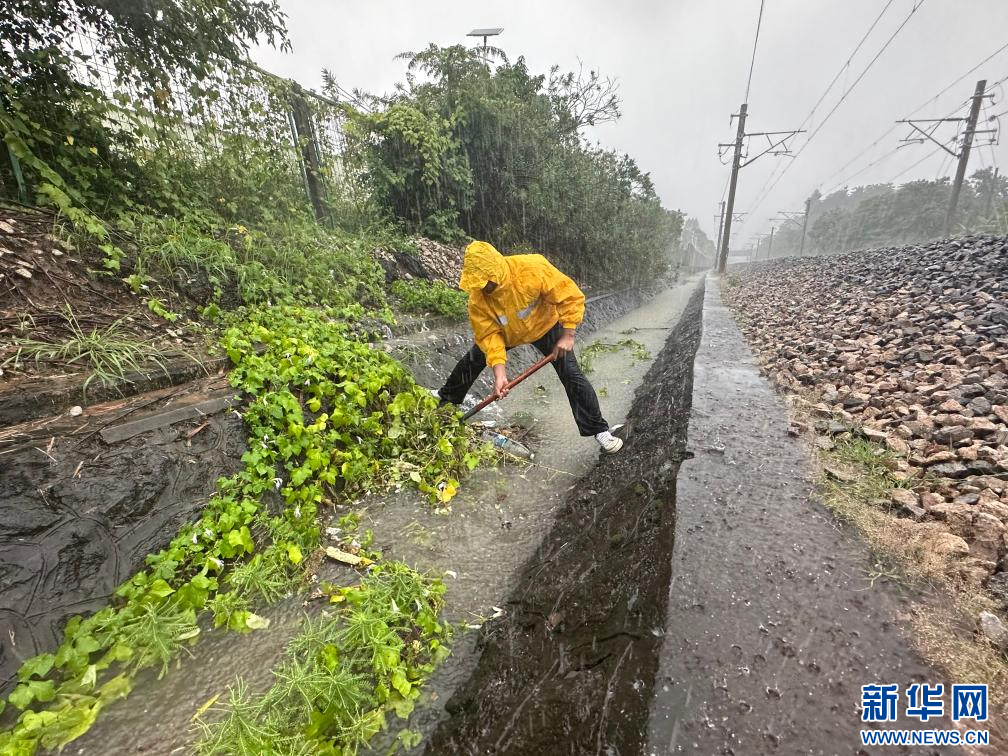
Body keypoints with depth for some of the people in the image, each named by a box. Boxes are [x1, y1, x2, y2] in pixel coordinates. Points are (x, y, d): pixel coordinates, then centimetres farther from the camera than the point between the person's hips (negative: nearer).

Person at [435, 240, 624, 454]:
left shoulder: (533, 268, -37)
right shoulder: (477, 298, -27)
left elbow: (571, 296, -29)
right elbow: (489, 334, -24)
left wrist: (567, 336, -30)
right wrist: (499, 372, -36)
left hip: (544, 326, -2)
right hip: (506, 332, 3)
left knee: (572, 376, -10)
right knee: (472, 361, 6)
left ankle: (599, 430, 3)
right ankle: (447, 397, 35)